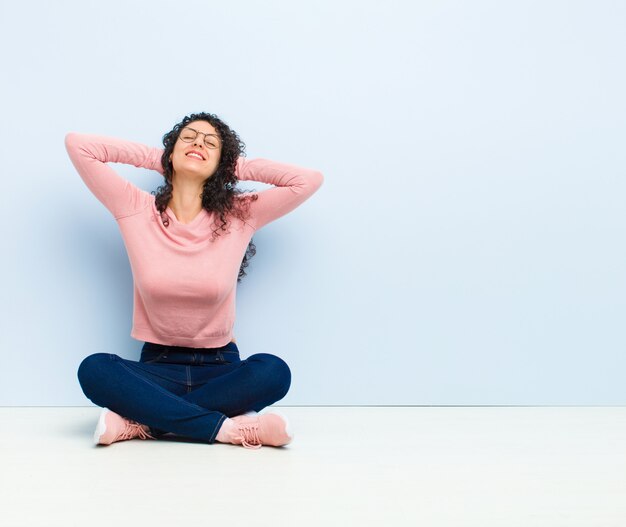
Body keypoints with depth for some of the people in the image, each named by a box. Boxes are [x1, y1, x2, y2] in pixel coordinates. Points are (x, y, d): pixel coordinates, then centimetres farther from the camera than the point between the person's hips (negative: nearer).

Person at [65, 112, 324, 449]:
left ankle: (138, 423, -23)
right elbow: (77, 144, -2)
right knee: (94, 369, -30)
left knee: (273, 371, -32)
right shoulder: (136, 209, -1)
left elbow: (310, 179, -4)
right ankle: (227, 428, -28)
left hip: (220, 367, 0)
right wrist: (153, 157, 4)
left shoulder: (240, 215, -1)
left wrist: (238, 167, 2)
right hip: (158, 365, 0)